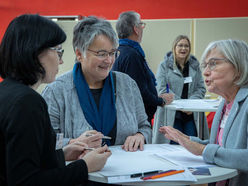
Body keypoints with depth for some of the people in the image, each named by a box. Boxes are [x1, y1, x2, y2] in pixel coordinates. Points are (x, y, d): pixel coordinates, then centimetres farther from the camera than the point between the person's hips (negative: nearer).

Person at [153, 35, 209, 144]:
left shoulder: (195, 65, 13)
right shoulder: (164, 65, 1)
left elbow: (201, 88, 9)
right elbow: (162, 90, -7)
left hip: (191, 114, 3)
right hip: (171, 115, -3)